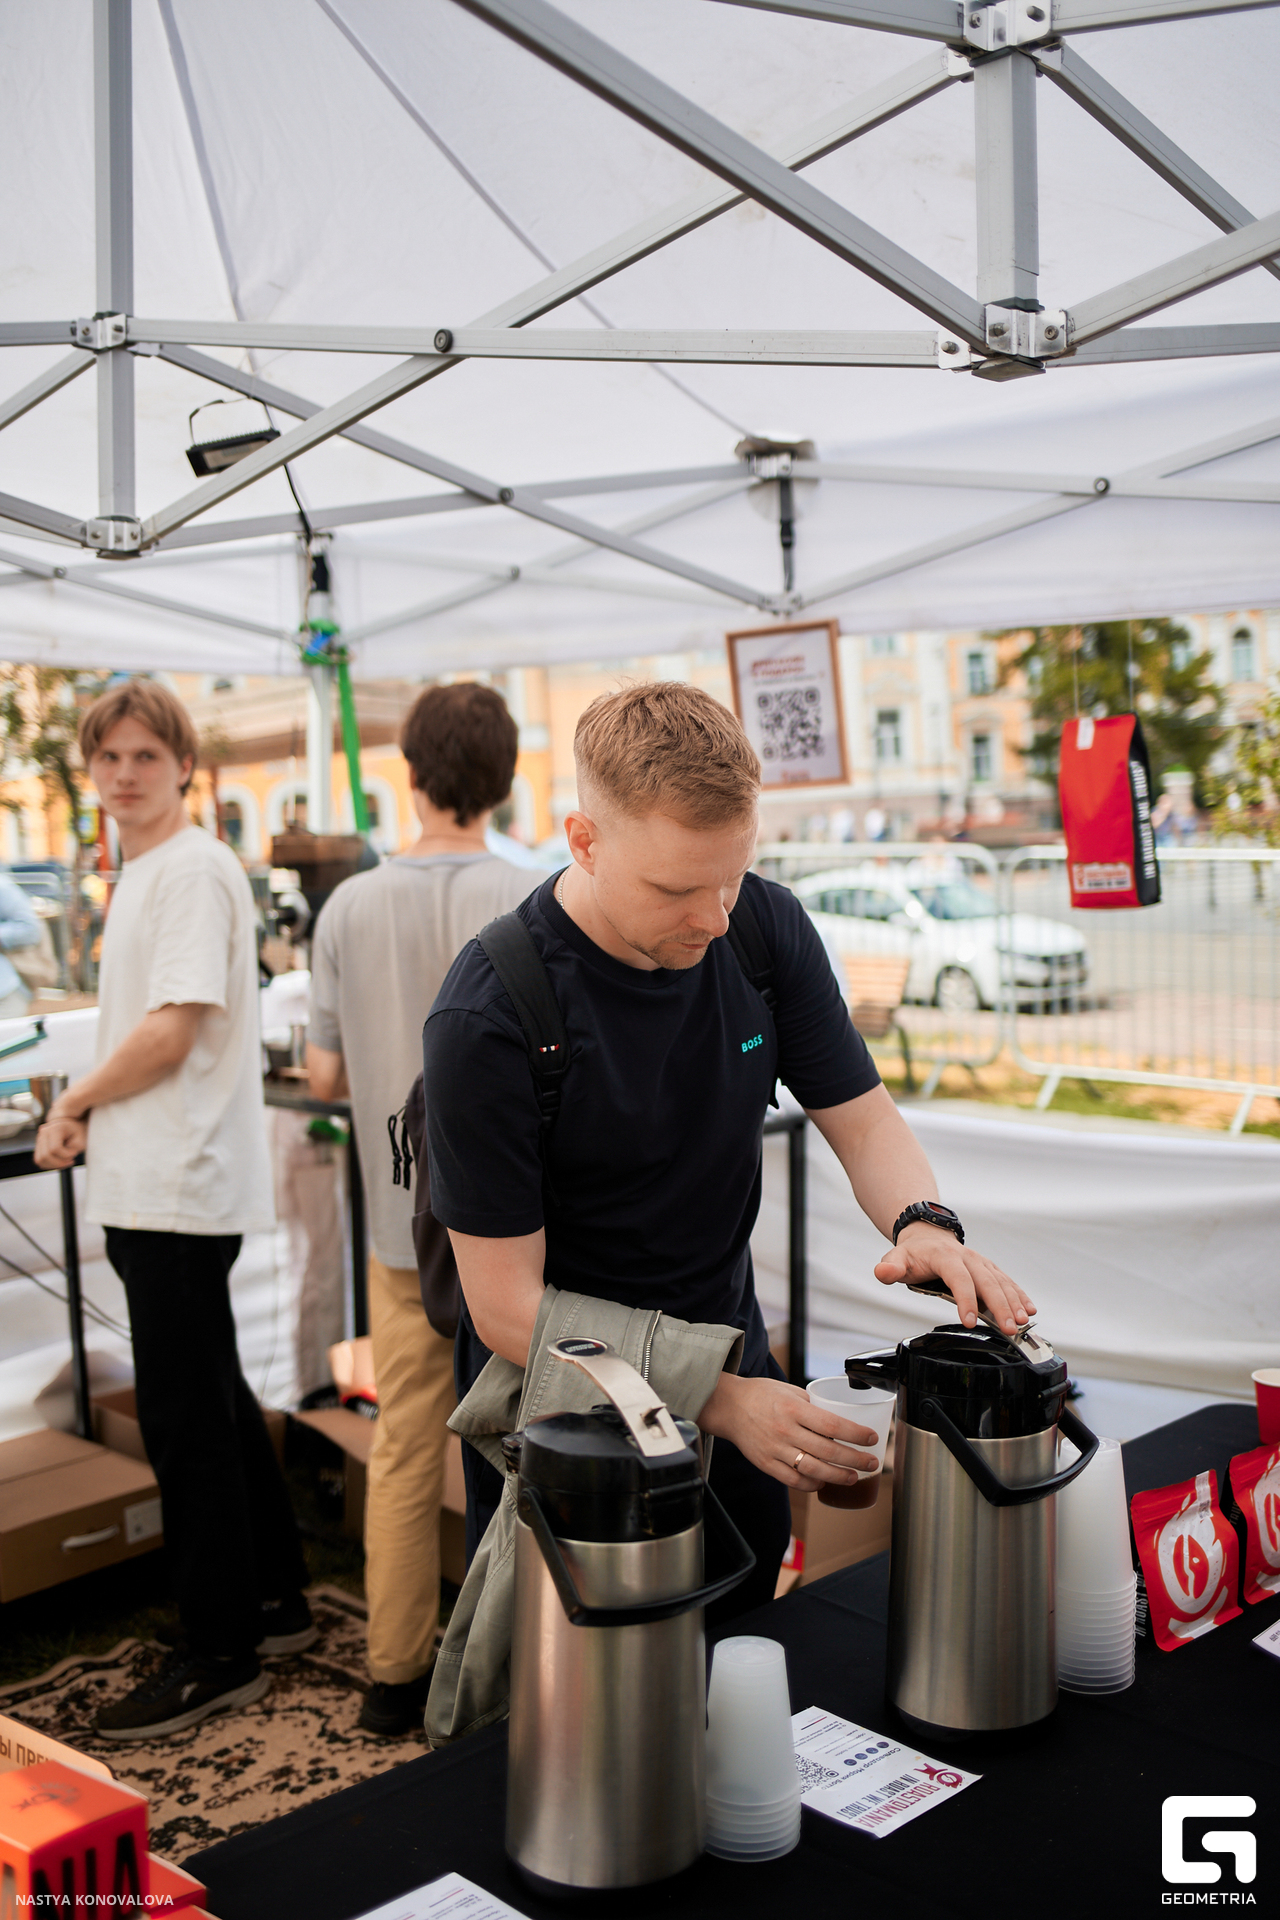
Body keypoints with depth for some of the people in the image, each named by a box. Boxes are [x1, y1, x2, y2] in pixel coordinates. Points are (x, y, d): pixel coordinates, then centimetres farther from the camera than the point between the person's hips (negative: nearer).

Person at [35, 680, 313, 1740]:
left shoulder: (194, 867, -13)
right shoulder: (145, 871, 17)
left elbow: (172, 1030, -19)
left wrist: (75, 1102, -6)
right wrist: (90, 1115, 5)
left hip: (180, 1186, -10)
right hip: (157, 1185, 10)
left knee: (185, 1415, -2)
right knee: (214, 1400, 17)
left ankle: (220, 1654, 10)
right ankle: (274, 1600, 31)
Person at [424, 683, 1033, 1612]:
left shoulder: (768, 928, -10)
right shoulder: (485, 1021, -27)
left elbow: (862, 1117, -2)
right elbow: (507, 1308, -23)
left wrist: (925, 1223, -23)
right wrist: (723, 1403, -29)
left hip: (733, 1358, 5)